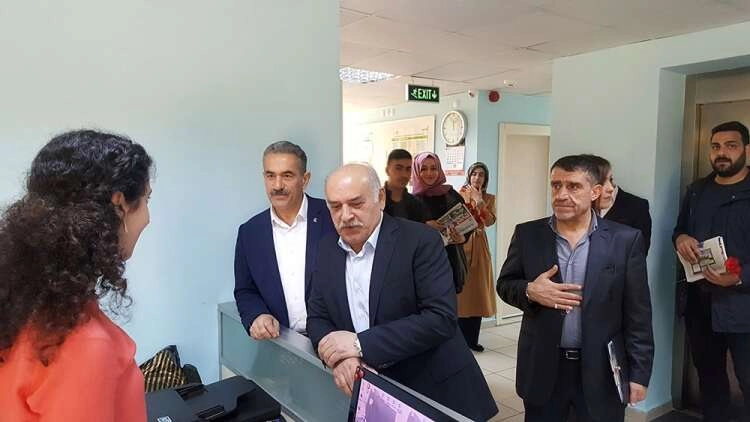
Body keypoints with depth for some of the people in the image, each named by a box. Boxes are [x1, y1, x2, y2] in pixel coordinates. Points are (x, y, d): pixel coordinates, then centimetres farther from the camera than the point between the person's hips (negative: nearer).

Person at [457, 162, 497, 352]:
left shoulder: (489, 198, 9)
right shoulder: (460, 194, 3)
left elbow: (489, 221, -7)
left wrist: (479, 201, -14)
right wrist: (466, 199, -15)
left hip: (479, 246, 3)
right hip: (460, 243, -3)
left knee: (476, 291, 5)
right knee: (459, 291, -2)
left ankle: (472, 339, 15)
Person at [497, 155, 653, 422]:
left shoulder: (625, 240, -5)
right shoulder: (527, 234, -2)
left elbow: (637, 316, -3)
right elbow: (504, 284, 5)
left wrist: (639, 374, -3)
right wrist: (529, 291, -16)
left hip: (602, 370, -1)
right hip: (543, 369, 1)